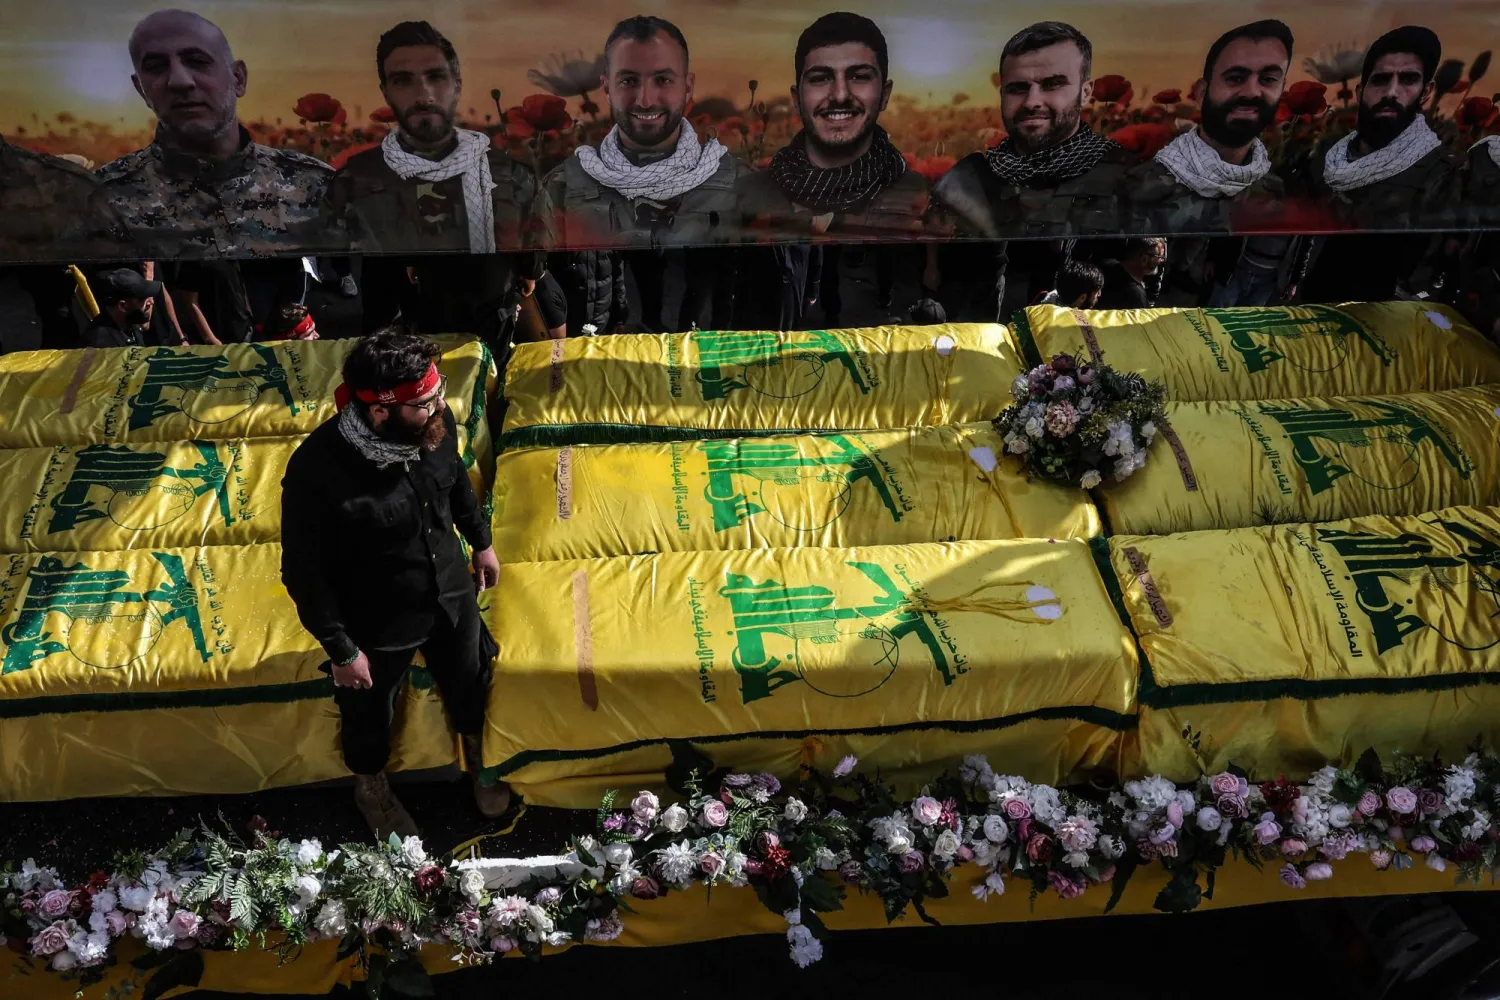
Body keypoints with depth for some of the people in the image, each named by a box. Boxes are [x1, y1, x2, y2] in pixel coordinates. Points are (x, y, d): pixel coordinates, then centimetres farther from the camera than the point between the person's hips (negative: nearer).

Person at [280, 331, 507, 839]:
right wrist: (341, 650, -14)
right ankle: (371, 787, 57)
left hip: (451, 593, 4)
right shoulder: (317, 473, -35)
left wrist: (481, 540, 15)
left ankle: (478, 758, 61)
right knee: (369, 714, 24)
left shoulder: (434, 425, -21)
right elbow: (303, 573, -22)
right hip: (376, 623, -4)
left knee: (470, 683, 27)